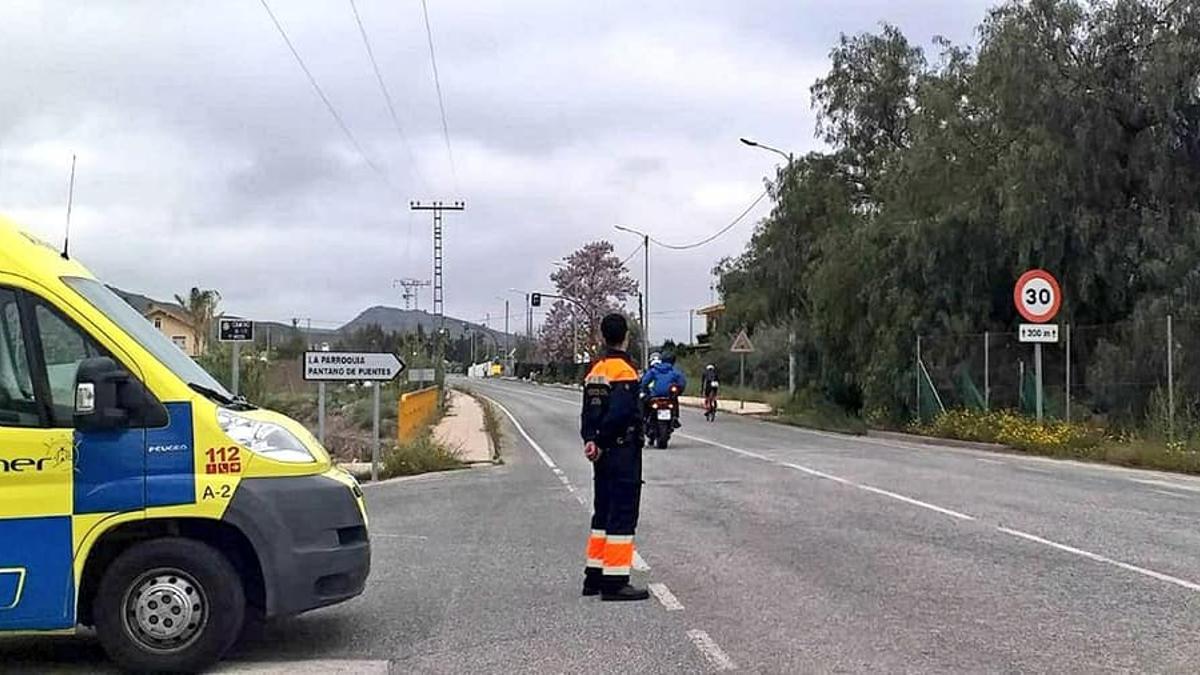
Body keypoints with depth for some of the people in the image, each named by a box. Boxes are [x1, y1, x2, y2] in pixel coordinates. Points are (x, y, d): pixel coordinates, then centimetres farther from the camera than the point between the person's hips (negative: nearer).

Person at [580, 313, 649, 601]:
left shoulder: (595, 369, 12)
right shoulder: (624, 370, -14)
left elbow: (588, 411, 10)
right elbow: (620, 413, -22)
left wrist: (590, 440, 0)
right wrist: (600, 442, -13)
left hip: (602, 454, 9)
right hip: (623, 452, -8)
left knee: (603, 513, 16)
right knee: (623, 515, -5)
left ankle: (594, 576, 21)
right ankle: (614, 581, -5)